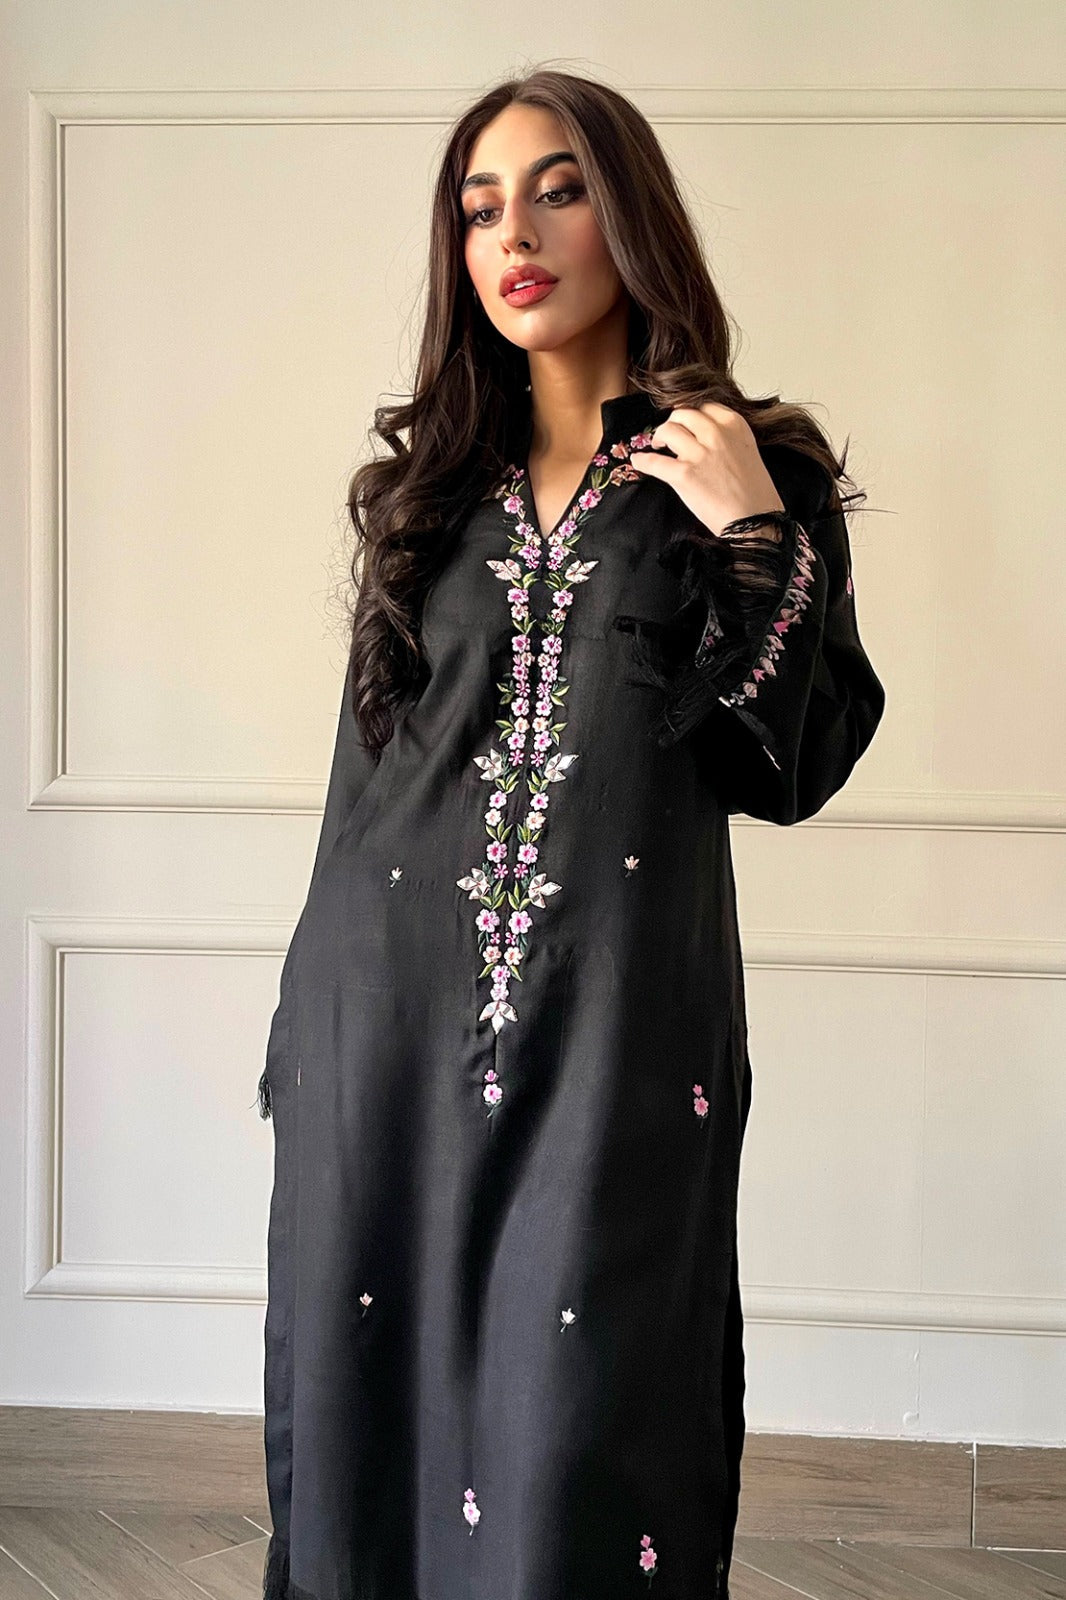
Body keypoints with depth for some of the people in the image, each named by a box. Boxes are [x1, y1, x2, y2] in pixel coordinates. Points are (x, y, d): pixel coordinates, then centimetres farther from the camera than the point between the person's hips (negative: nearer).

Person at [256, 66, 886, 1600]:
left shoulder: (753, 472, 4)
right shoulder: (428, 484, 13)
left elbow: (796, 767, -3)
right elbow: (368, 771, 14)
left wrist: (752, 535, -14)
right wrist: (307, 1041, 12)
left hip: (618, 1036, -3)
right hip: (394, 1029, 4)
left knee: (574, 1450, -1)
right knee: (375, 1405, 10)